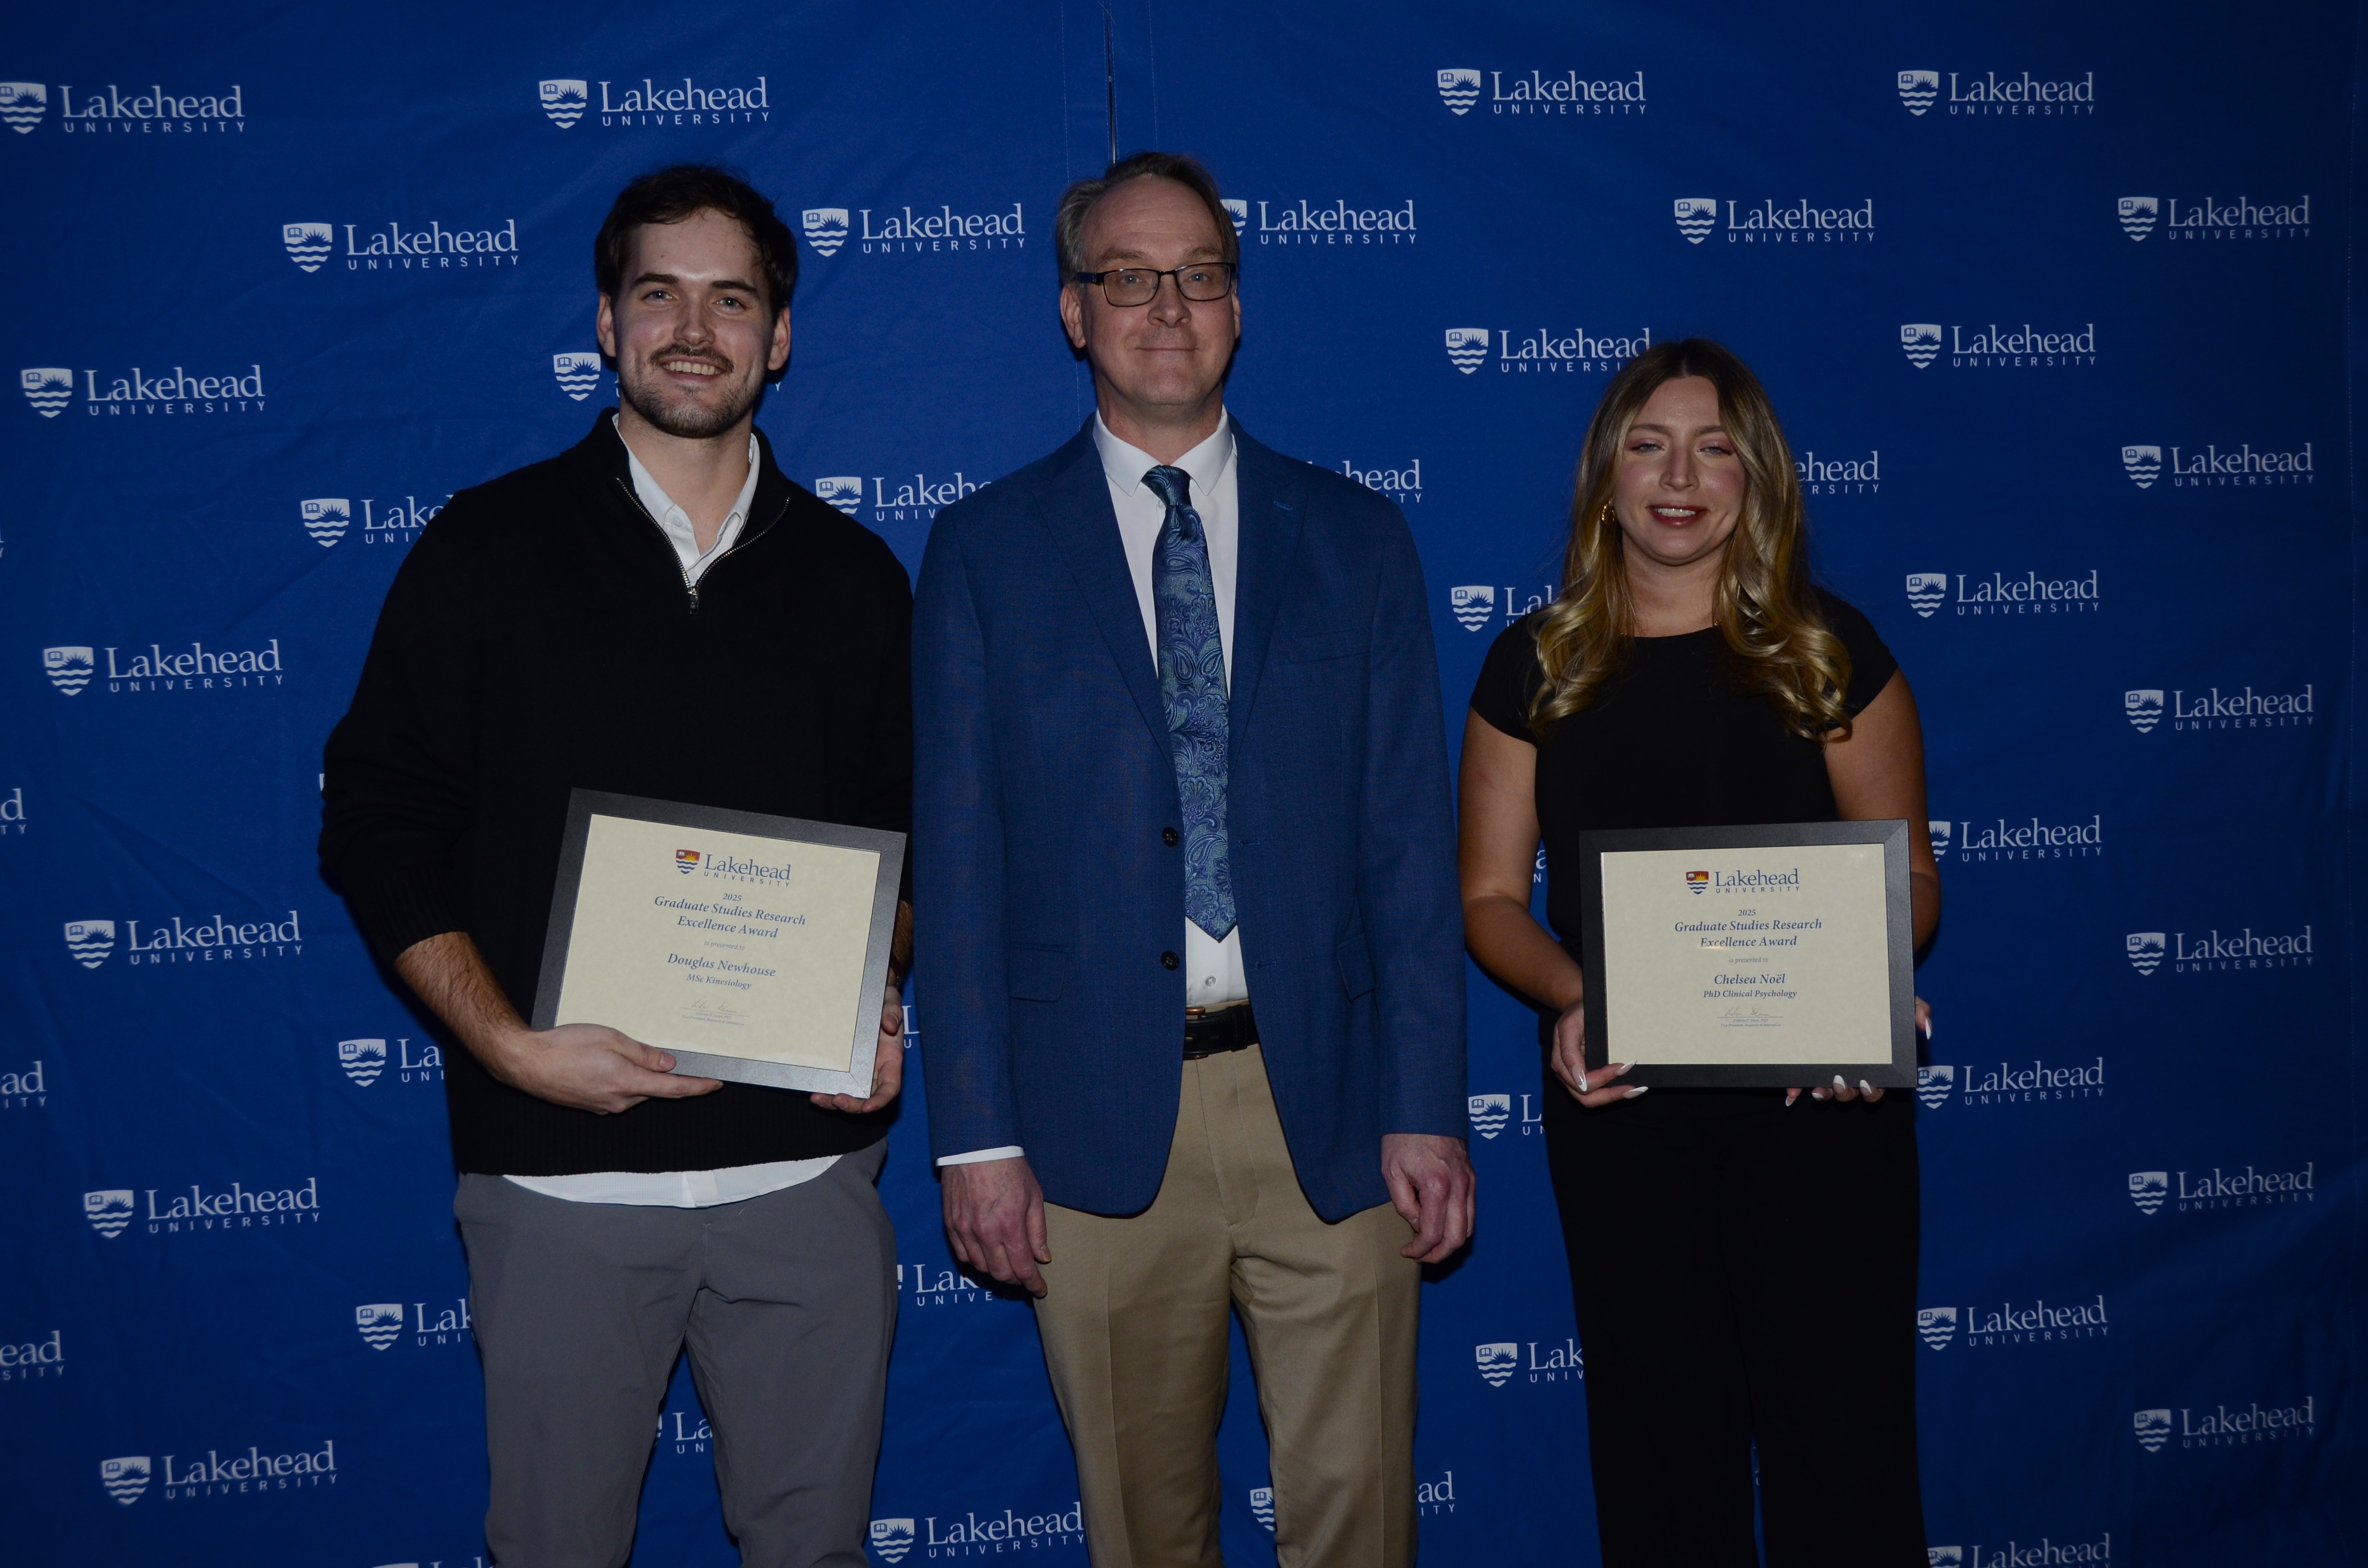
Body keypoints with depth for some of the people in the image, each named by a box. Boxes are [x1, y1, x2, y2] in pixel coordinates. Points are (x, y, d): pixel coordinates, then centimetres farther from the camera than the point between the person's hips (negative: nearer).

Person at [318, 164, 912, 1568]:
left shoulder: (853, 575, 8)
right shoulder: (490, 548, 1)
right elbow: (378, 823, -1)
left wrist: (882, 1012, -4)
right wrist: (510, 1045, -12)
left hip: (810, 1164, 2)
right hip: (559, 1178, -1)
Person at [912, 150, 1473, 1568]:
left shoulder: (1356, 540, 8)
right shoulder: (983, 552, 4)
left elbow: (1411, 840, 4)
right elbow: (957, 857, 1)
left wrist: (1427, 1109, -2)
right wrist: (977, 1136, -4)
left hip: (1328, 1110, 1)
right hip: (1098, 1121, 0)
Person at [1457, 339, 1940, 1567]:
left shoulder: (1831, 650, 4)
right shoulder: (1538, 666, 5)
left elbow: (1908, 872, 6)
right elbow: (1491, 893, 6)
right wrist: (1571, 994, -14)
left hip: (1819, 1103, -1)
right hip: (1621, 1105, 1)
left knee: (1841, 1430, 0)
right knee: (1661, 1431, 8)